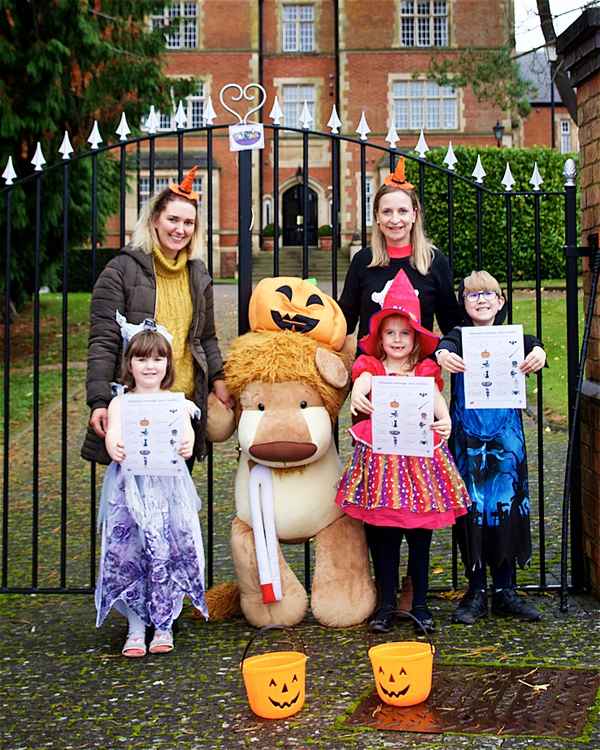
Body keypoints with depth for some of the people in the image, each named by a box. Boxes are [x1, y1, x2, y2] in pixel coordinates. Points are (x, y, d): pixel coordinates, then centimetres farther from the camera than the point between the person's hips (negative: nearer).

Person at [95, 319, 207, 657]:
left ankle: (164, 623, 11)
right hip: (129, 486, 0)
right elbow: (113, 433, -7)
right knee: (126, 552, -5)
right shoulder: (120, 403, 9)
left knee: (169, 550, -6)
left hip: (168, 485, 0)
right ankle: (136, 625, 10)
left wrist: (186, 446, -31)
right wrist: (115, 449, -31)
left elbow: (187, 432, -7)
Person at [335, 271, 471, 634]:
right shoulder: (370, 365, 7)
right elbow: (362, 380, -16)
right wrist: (357, 394, -40)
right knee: (382, 535, 4)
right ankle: (387, 604, 16)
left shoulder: (426, 369, 8)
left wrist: (445, 419, -32)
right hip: (380, 456, 0)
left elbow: (437, 396, -10)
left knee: (419, 534, 5)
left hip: (419, 452, 0)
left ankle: (420, 603, 18)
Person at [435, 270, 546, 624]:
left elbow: (532, 345, -13)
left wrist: (538, 352, -37)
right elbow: (444, 345, -18)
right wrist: (443, 355, -42)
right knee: (472, 509, 1)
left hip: (506, 436, 1)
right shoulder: (459, 337, 4)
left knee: (507, 507, 4)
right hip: (468, 436, -1)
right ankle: (476, 592, 11)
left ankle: (505, 591, 15)